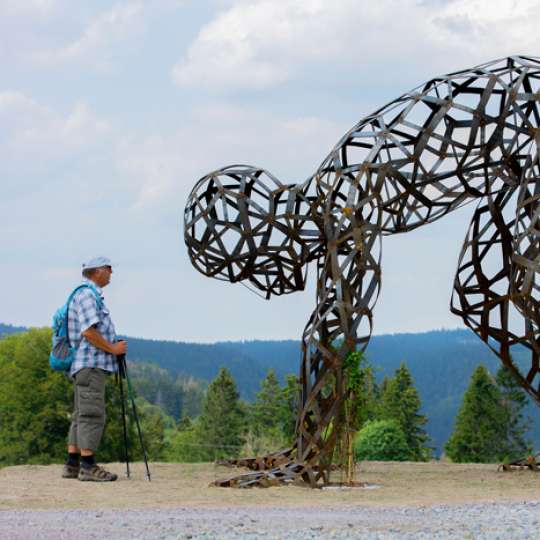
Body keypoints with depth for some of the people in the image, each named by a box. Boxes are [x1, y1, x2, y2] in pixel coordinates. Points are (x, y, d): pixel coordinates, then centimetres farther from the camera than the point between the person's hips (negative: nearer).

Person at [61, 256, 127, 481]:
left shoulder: (90, 294, 21)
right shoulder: (87, 294, -12)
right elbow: (88, 331, -20)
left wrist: (112, 348, 17)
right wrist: (113, 349, -12)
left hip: (84, 366, 11)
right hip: (90, 364, -11)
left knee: (81, 415, 10)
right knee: (92, 414, -11)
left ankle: (72, 465, 11)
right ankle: (88, 466, -13)